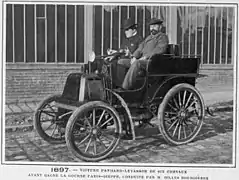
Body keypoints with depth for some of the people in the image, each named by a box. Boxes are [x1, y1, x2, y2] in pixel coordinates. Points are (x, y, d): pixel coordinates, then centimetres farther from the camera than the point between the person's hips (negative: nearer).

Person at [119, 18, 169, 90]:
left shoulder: (163, 37, 4)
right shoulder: (148, 38, 28)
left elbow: (159, 50, -13)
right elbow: (140, 48, 20)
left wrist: (145, 57, -20)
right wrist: (134, 57, -2)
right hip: (141, 60, 8)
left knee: (137, 63, -38)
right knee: (120, 62, -4)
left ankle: (126, 88, -39)